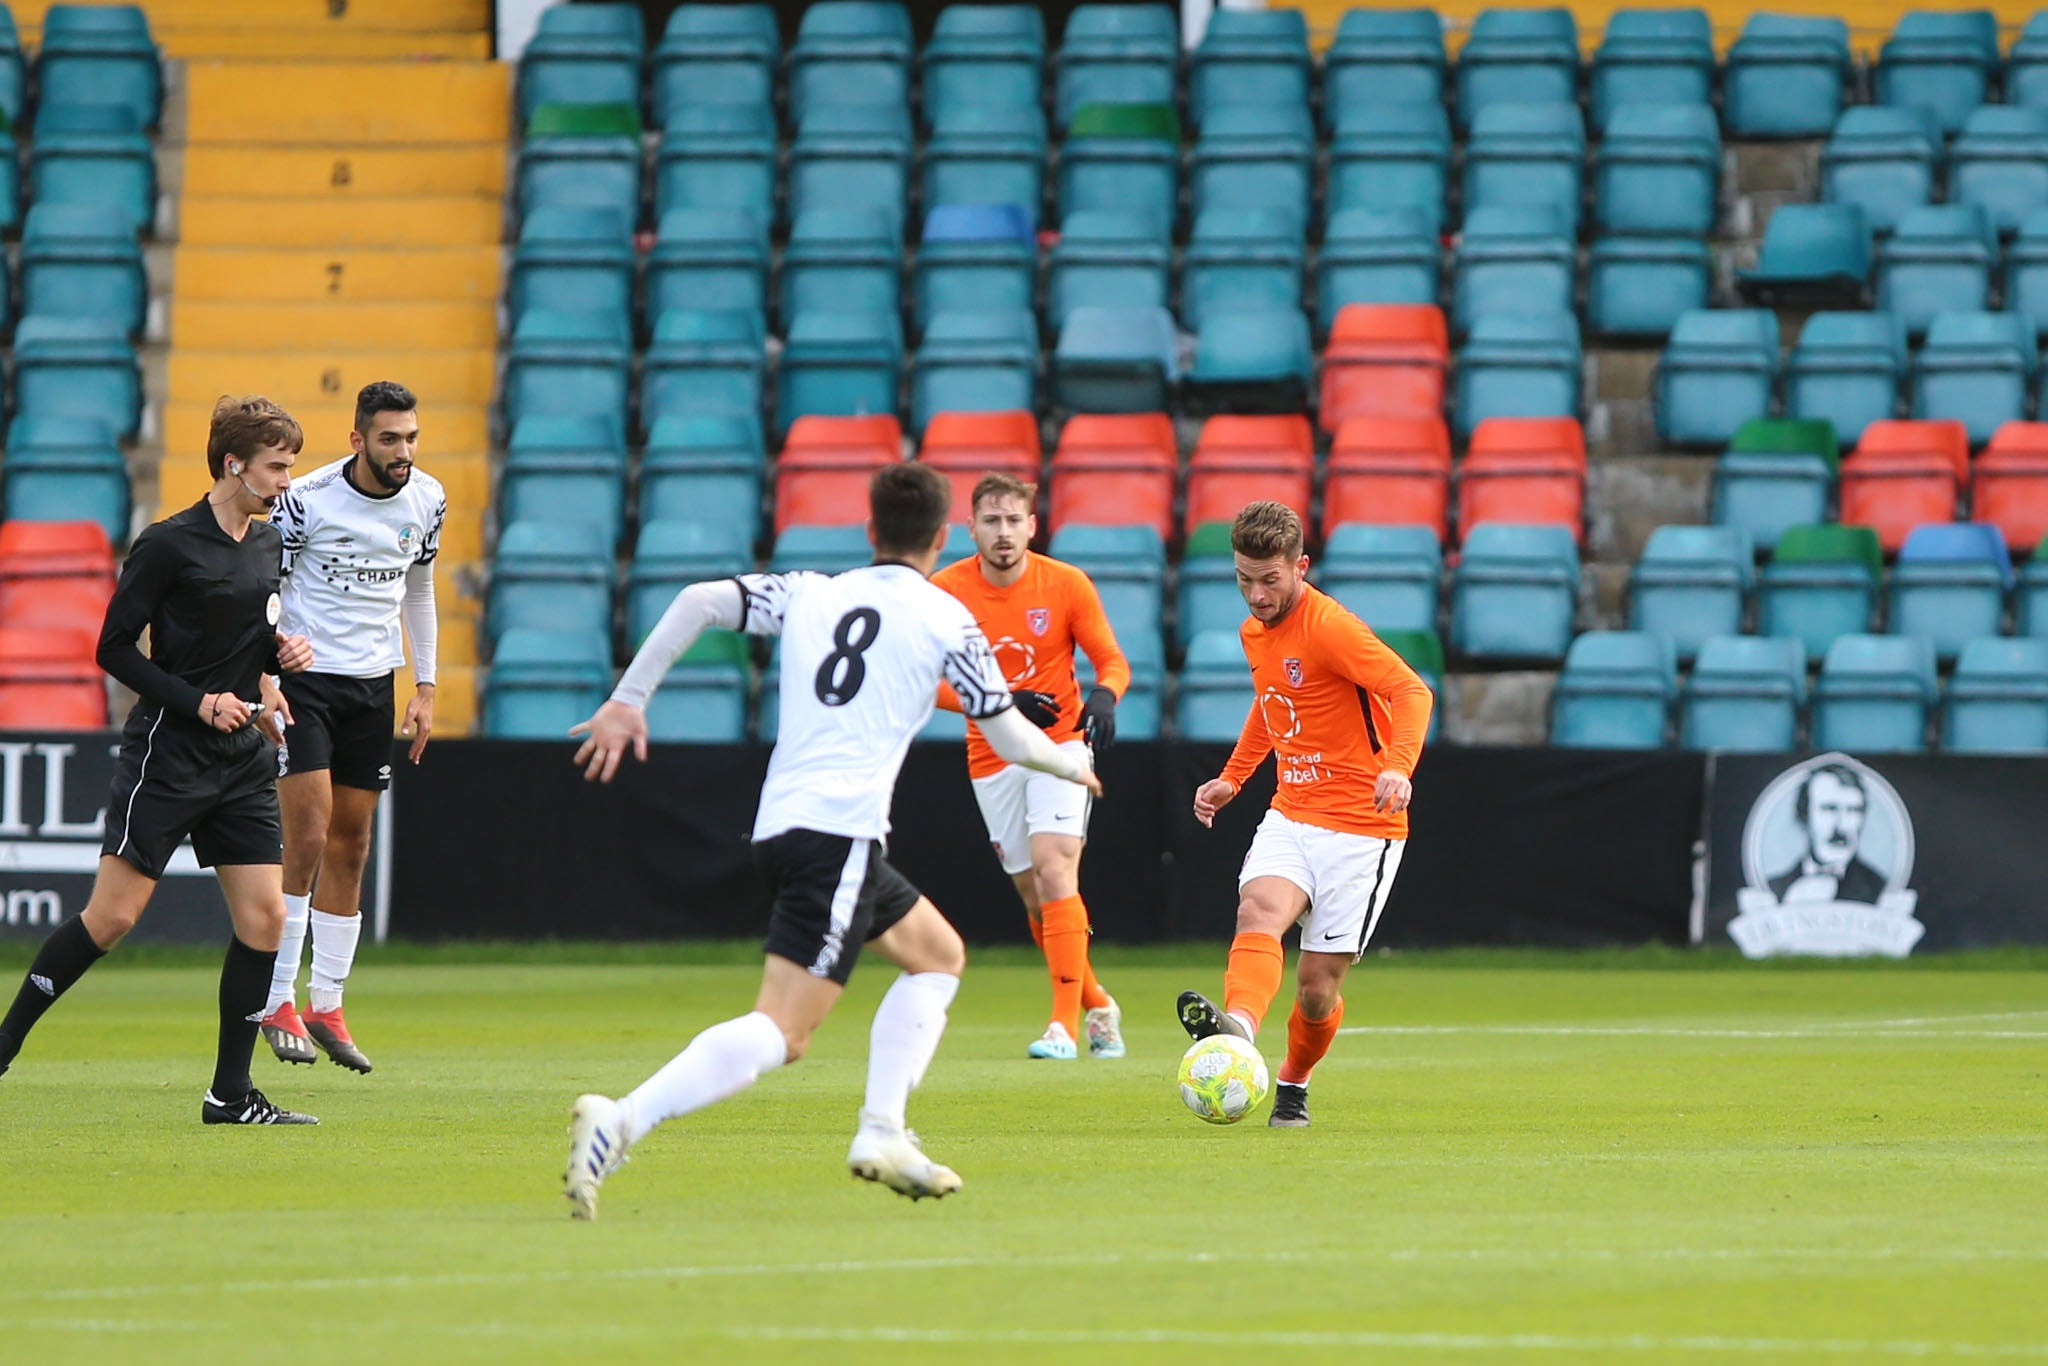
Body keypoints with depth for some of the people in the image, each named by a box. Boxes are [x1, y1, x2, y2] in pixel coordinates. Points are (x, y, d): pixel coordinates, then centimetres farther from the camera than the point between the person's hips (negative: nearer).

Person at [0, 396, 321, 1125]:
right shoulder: (168, 545, -11)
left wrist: (281, 654, 4)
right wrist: (199, 702, -17)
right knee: (113, 914, -9)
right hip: (165, 756, -7)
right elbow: (115, 649, -10)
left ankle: (231, 1093, 4)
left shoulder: (267, 544, 11)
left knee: (265, 915, -2)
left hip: (243, 761, 7)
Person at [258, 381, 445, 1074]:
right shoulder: (307, 499, -15)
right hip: (303, 678, -5)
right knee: (308, 841, -12)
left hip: (374, 682, 5)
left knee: (351, 848, 6)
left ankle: (326, 1006, 13)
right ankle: (277, 1003, -4)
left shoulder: (427, 499, 0)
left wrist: (425, 687, 12)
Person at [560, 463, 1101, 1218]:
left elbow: (700, 602, 5)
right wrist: (1071, 765, 31)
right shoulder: (944, 618, 5)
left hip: (780, 823, 7)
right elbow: (1007, 736, 11)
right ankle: (620, 1122, -33)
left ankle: (882, 1134, 13)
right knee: (779, 1032, -15)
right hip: (839, 833, -7)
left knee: (939, 955, 25)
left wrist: (627, 699, 7)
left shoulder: (808, 595, 18)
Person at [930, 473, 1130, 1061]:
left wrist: (1104, 697, -25)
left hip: (1059, 743, -3)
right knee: (1034, 894, 8)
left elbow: (1112, 660, -1)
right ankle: (1096, 1005, 28)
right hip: (991, 757, 3)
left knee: (1054, 865, -20)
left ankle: (1065, 1024, -22)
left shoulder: (1066, 585, -9)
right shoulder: (946, 591, -7)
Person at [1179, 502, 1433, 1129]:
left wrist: (1399, 766, -44)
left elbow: (1411, 690, -27)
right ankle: (1238, 1026, -53)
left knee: (1317, 987, -4)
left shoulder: (1330, 627, -16)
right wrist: (1231, 778, 24)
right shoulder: (1255, 632, 10)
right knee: (1259, 910, -27)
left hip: (1361, 827, -6)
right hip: (1291, 815, 6)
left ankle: (1293, 1083, 26)